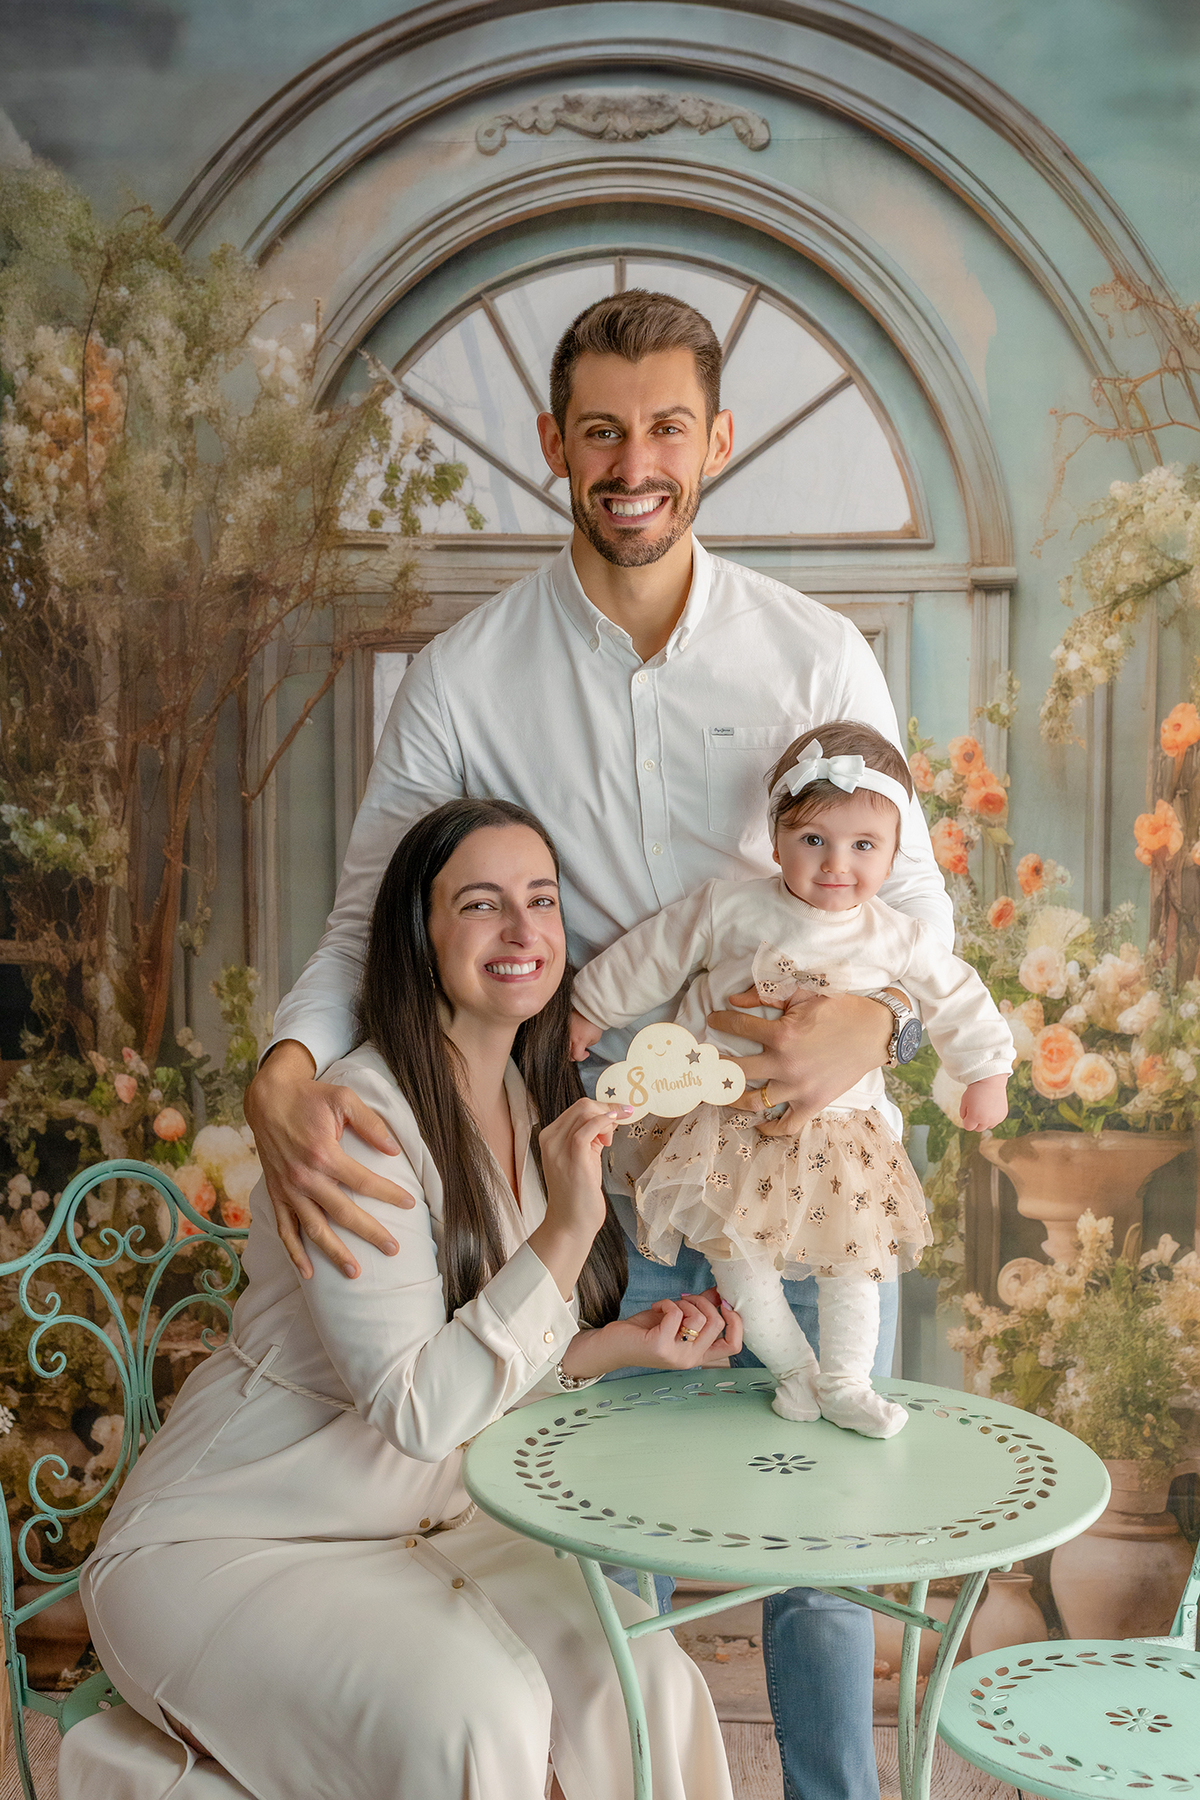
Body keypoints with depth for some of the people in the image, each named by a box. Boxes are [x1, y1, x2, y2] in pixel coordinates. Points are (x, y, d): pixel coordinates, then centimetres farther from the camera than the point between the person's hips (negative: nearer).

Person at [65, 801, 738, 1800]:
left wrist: (627, 1343, -5)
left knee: (647, 1680, -16)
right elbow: (417, 1409, -25)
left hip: (433, 1524, 7)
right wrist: (563, 1236, -31)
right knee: (479, 1715, -29)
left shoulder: (538, 1106, 4)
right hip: (223, 1546, -7)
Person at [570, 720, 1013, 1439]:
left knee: (853, 1255, 2)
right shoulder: (730, 909, -10)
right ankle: (793, 1367, 17)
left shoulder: (899, 940, -5)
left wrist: (986, 1072, 15)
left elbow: (957, 999, 10)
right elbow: (651, 958, 1)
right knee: (737, 1250, -3)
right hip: (731, 1124, -1)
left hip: (837, 1128, 1)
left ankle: (846, 1381, 23)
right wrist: (590, 1011, 9)